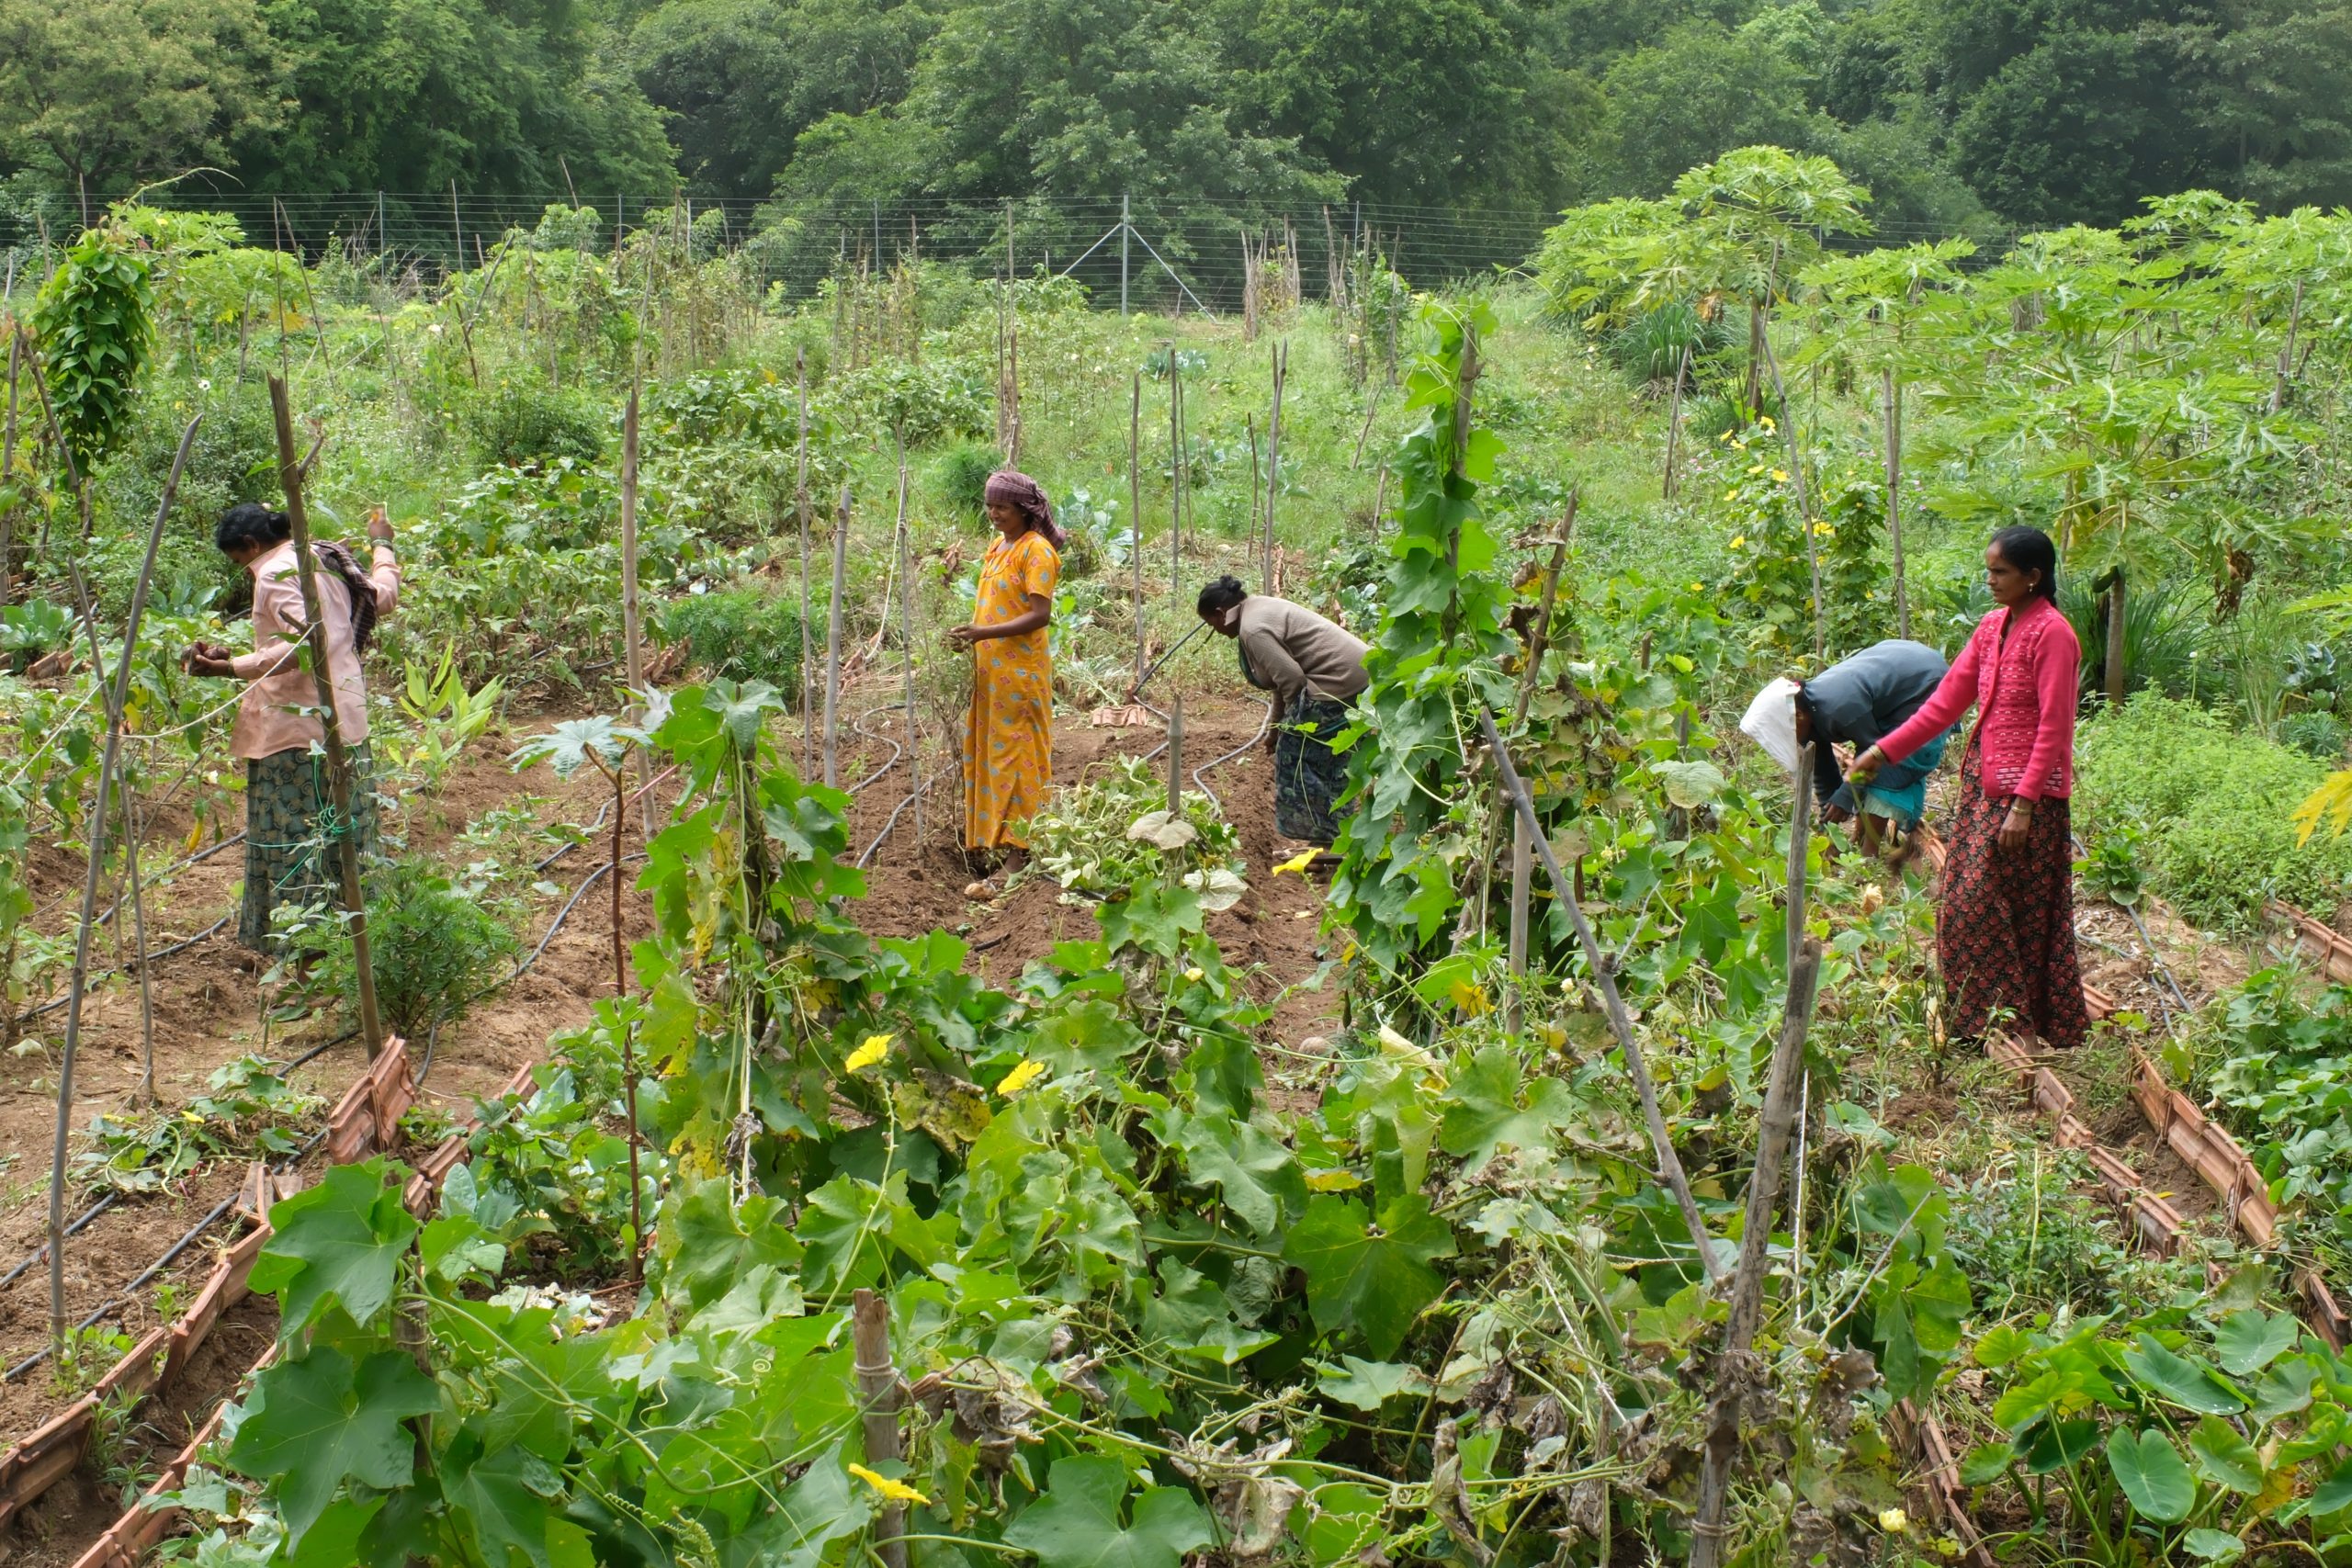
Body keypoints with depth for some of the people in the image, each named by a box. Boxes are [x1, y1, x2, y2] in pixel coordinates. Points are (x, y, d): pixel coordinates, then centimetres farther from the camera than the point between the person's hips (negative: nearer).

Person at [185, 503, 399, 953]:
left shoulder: (277, 573, -12)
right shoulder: (325, 560, 13)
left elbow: (302, 643, -24)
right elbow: (383, 598, 25)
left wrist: (228, 667, -27)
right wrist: (382, 546, 43)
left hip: (298, 725, -9)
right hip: (346, 719, 9)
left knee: (297, 833, -4)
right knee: (342, 832, 12)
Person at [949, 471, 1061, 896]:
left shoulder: (1037, 550, -11)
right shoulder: (998, 546, 15)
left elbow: (1039, 614, -19)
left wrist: (984, 633, -25)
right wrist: (971, 638, 6)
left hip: (1020, 671, -8)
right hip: (989, 669, 8)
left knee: (1015, 759, -6)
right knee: (987, 756, 10)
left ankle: (1015, 861, -5)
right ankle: (989, 843, 18)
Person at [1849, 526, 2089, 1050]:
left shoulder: (2052, 634, -14)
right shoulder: (1993, 627, 11)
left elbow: (2054, 729, -17)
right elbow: (1947, 700, 11)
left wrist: (2024, 804, -21)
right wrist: (1883, 751, 6)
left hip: (2028, 794, -8)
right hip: (1984, 783, 8)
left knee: (1979, 908, -5)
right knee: (1965, 905, 9)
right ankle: (1973, 1019, 20)